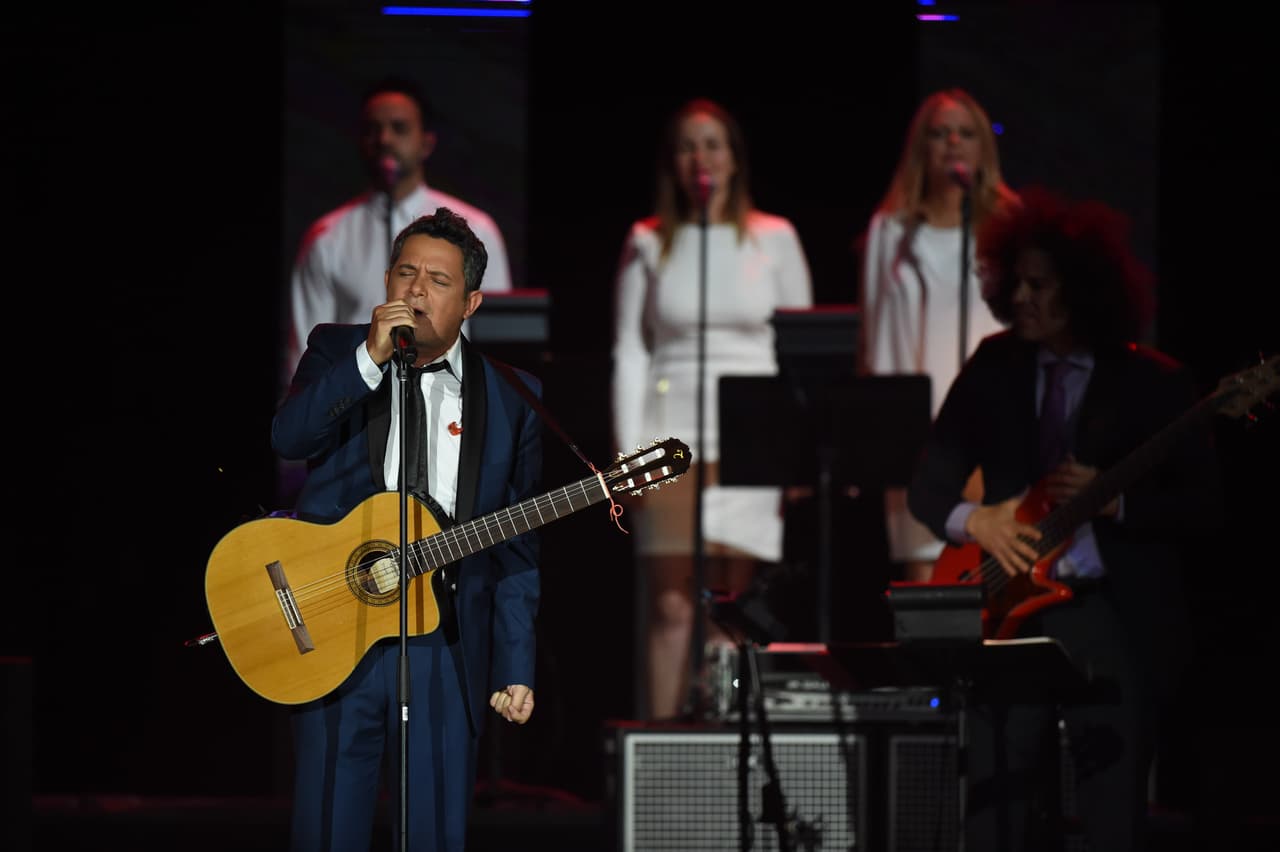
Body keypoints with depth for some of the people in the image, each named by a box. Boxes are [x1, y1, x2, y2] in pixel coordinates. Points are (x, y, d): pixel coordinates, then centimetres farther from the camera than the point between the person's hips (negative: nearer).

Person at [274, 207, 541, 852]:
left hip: (448, 647, 1)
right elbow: (288, 437, -12)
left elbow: (516, 545, 6)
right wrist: (371, 357, -21)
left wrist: (515, 668, 0)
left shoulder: (509, 398, 8)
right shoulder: (337, 352, 8)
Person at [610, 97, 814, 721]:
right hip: (672, 438, 0)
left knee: (732, 605, -2)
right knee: (672, 607, -5)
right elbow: (629, 353, 6)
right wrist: (629, 453, -2)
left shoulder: (774, 240, 7)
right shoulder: (649, 244, 7)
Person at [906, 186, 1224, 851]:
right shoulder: (994, 368, 10)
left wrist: (1114, 500, -18)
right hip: (1012, 612, 3)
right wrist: (974, 520, -10)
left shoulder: (1155, 384, -1)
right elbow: (927, 486, 11)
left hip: (1117, 619, -3)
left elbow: (1205, 507, -2)